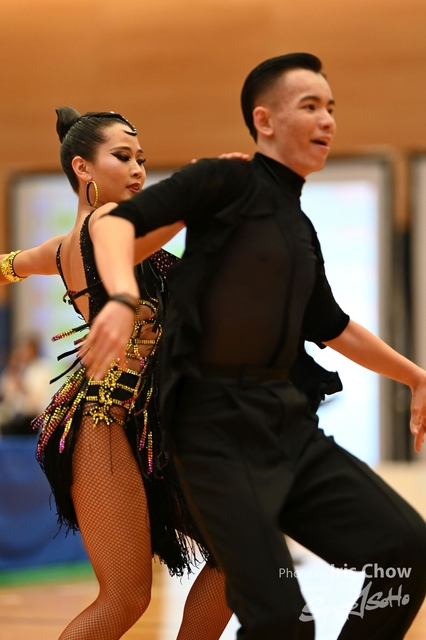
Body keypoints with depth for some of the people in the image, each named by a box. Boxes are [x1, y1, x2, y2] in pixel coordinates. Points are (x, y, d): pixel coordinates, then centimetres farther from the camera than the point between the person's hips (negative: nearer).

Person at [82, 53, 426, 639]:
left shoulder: (301, 228, 17)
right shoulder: (229, 182, -5)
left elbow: (330, 326, 32)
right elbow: (117, 220, -17)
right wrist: (122, 298, -36)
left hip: (287, 420, 7)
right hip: (218, 425, -7)